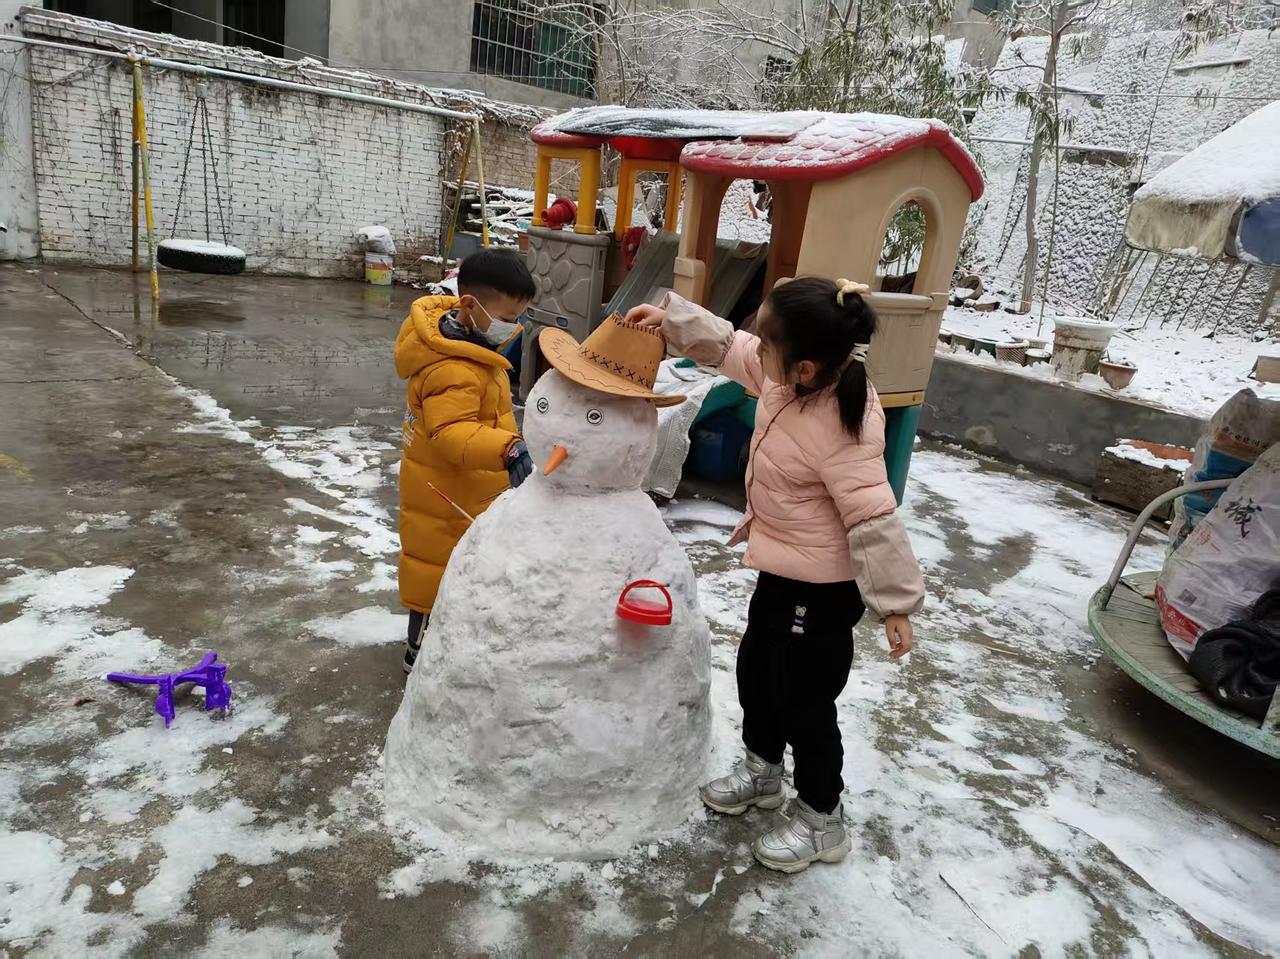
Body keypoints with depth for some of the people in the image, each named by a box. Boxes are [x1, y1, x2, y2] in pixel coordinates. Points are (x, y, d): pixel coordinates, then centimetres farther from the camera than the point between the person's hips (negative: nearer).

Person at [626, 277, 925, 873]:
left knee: (804, 701, 5)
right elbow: (727, 348, 9)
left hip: (823, 588, -10)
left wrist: (896, 603, -22)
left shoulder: (840, 432, -32)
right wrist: (670, 317, 2)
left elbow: (873, 520, -28)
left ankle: (821, 822, 29)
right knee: (755, 669, 23)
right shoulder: (790, 378, -7)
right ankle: (761, 772, 48)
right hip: (783, 570, 10)